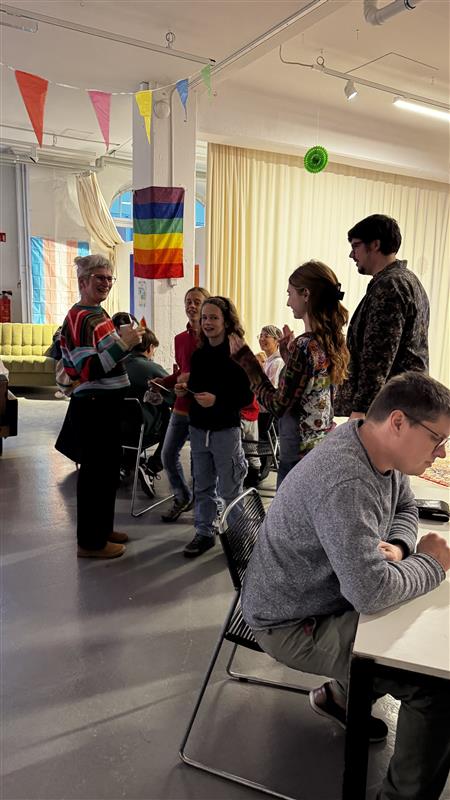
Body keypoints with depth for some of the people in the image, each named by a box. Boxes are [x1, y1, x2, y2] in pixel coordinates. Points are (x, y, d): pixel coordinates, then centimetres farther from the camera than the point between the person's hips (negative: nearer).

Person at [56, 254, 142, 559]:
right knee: (95, 472, 0)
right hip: (92, 407, -10)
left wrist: (129, 342, 9)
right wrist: (123, 344, -27)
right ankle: (90, 542, 13)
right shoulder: (79, 319, -16)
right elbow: (87, 370, -24)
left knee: (109, 469, 18)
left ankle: (102, 528, 33)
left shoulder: (99, 314, 14)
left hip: (108, 404, 10)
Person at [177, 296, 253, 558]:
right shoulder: (199, 354, 7)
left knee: (229, 489, 5)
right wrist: (185, 388, -1)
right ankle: (205, 532, 28)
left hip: (226, 430, -6)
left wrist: (217, 401, -25)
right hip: (199, 428, 6)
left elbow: (248, 396, -15)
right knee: (203, 486, 15)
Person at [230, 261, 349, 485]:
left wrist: (245, 357, -12)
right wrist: (290, 352, 22)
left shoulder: (305, 346, -20)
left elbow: (278, 405, -17)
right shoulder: (332, 340, 5)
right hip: (324, 447, 9)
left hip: (300, 453, -9)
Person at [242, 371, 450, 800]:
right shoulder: (346, 482, -34)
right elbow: (371, 592, -37)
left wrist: (397, 545, -9)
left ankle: (341, 694, 31)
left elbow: (404, 509, 14)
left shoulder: (382, 452, -4)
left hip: (333, 595, 10)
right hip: (296, 625, -9)